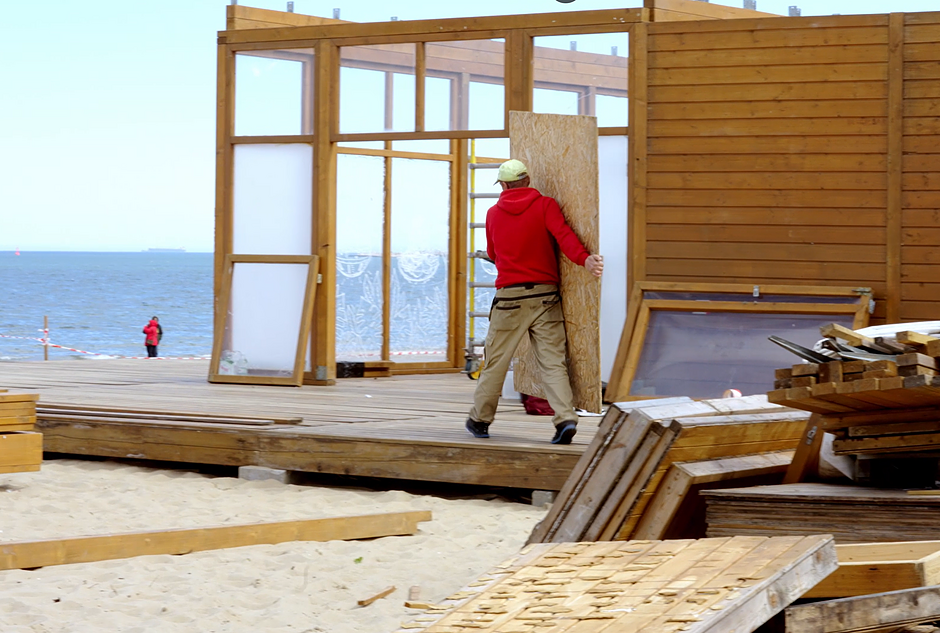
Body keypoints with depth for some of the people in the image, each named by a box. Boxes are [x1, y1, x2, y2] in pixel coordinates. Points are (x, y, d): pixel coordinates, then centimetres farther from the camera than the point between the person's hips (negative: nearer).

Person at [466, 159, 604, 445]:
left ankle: (480, 419, 22)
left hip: (509, 296, 1)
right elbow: (563, 234, -18)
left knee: (495, 360, 12)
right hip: (545, 295, -1)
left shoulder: (494, 214, 9)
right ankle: (565, 418, -17)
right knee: (553, 361, -2)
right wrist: (584, 259, -30)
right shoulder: (545, 205, 0)